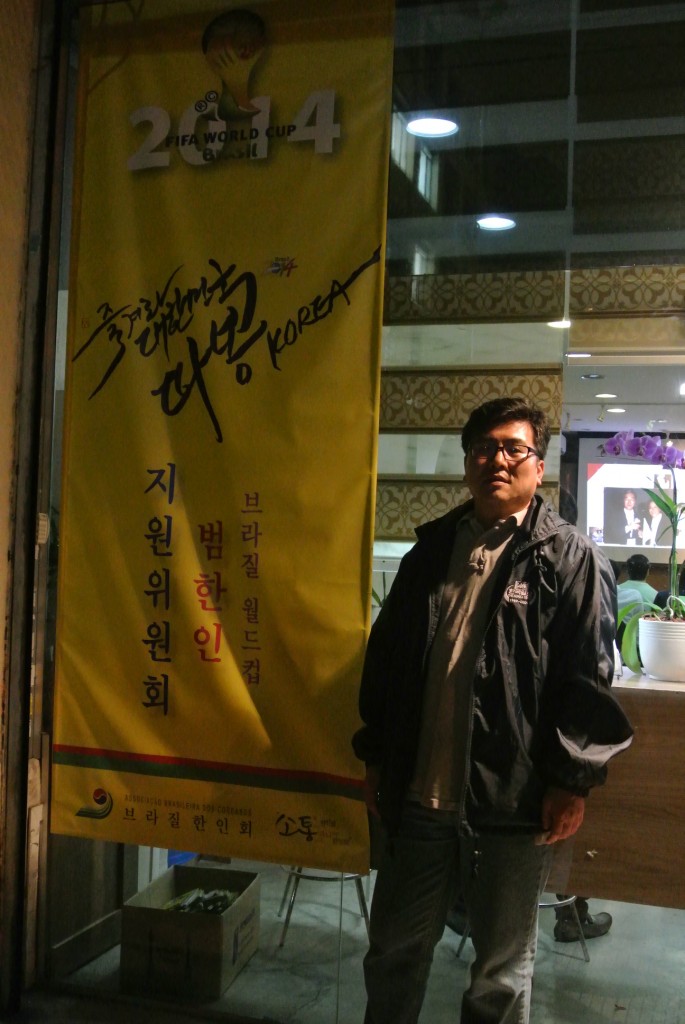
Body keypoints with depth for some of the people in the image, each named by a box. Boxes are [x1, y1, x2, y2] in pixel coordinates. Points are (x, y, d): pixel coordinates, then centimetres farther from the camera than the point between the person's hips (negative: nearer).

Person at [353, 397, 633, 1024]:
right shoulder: (431, 550, 11)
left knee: (503, 970, 12)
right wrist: (376, 756, 12)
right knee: (394, 949, 17)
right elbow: (385, 658, 13)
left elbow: (587, 679, -8)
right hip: (420, 793, 4)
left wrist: (573, 780, -12)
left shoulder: (571, 559, -3)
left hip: (516, 802, -4)